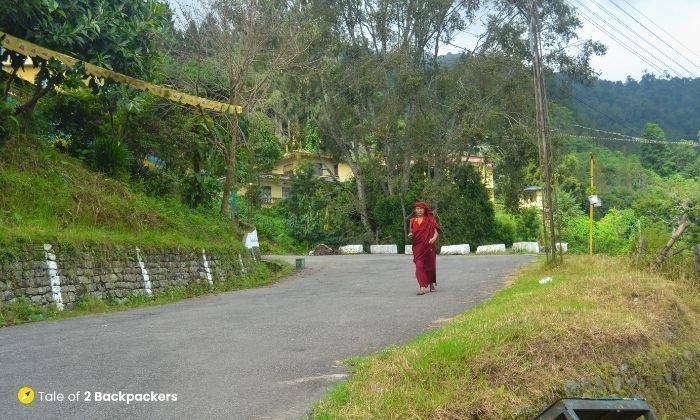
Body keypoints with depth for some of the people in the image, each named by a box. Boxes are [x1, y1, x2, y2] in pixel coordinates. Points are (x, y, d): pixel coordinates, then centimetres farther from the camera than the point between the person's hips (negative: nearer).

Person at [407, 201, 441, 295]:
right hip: (417, 247, 1)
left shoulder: (430, 219, 0)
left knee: (429, 265, 10)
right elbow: (411, 232, 14)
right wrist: (410, 235, -10)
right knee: (419, 266, -10)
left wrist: (433, 238, -25)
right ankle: (422, 287, -13)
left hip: (428, 247, -1)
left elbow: (436, 231, -5)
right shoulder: (413, 220, 8)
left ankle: (431, 284, 33)